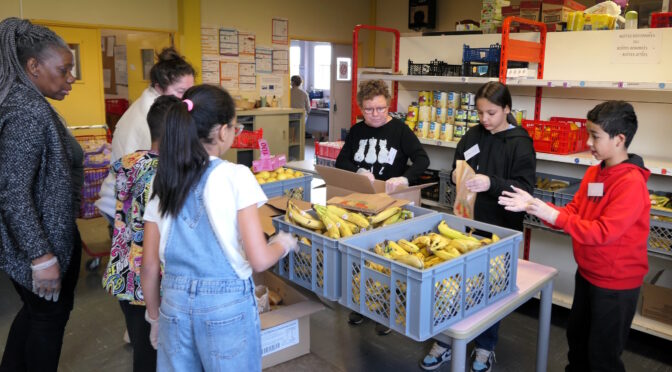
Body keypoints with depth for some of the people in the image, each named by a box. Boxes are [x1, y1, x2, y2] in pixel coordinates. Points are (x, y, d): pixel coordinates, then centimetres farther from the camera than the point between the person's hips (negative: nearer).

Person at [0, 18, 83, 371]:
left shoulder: (29, 104, 8)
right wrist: (42, 257, -25)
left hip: (49, 235, 9)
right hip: (43, 241, -9)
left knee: (35, 311, 24)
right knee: (51, 316, 10)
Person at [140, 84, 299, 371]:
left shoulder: (162, 182, 0)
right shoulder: (235, 176, -13)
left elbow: (149, 266, 5)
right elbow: (259, 260, -16)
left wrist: (155, 316, 18)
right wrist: (284, 243, 5)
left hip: (174, 304, 4)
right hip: (228, 306, -4)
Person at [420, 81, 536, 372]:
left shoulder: (520, 143, -9)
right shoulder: (472, 136, 4)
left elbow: (524, 187, -14)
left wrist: (491, 183, -29)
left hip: (499, 229, -4)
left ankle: (485, 349, 30)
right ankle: (444, 342, 26)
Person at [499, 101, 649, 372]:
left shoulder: (631, 182, -24)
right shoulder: (593, 173, 2)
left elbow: (603, 231, -28)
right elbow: (573, 212, 3)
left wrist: (552, 216, -30)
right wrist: (534, 206, -11)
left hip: (616, 283, -8)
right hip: (587, 273, 8)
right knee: (576, 337, 25)